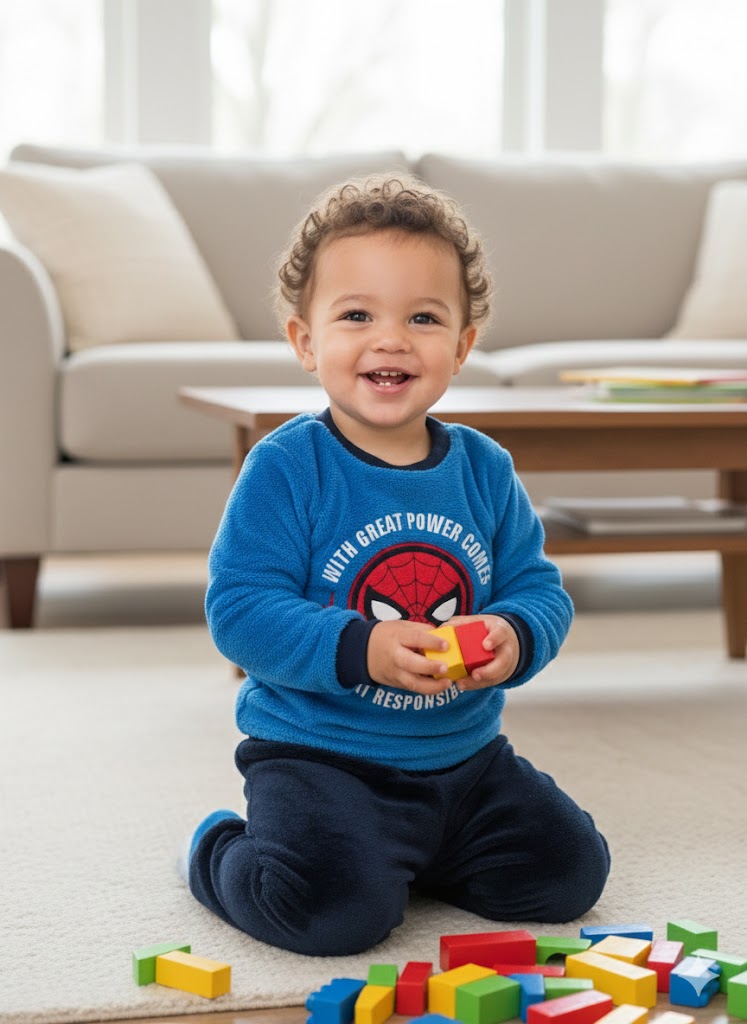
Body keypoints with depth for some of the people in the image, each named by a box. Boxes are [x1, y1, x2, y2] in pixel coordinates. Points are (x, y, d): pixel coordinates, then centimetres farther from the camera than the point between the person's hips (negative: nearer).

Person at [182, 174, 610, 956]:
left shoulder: (484, 468, 3)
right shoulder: (286, 467, -13)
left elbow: (541, 590, 5)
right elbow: (239, 610, -18)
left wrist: (514, 638, -19)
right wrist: (359, 651, -30)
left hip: (464, 758, 6)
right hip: (318, 756, -5)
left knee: (568, 873, 0)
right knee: (337, 908, -26)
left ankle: (407, 855, 23)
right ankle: (221, 850, 8)